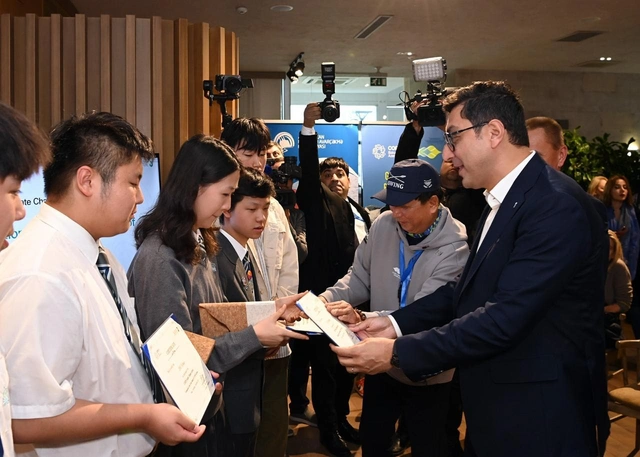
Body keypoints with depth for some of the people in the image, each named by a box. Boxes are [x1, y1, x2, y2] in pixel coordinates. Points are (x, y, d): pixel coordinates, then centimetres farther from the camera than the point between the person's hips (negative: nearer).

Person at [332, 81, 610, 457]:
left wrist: (398, 352, -24)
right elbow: (468, 289, 10)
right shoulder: (504, 200, 8)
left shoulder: (556, 206, -23)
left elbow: (504, 318, -28)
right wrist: (397, 323, -1)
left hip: (539, 418, -9)